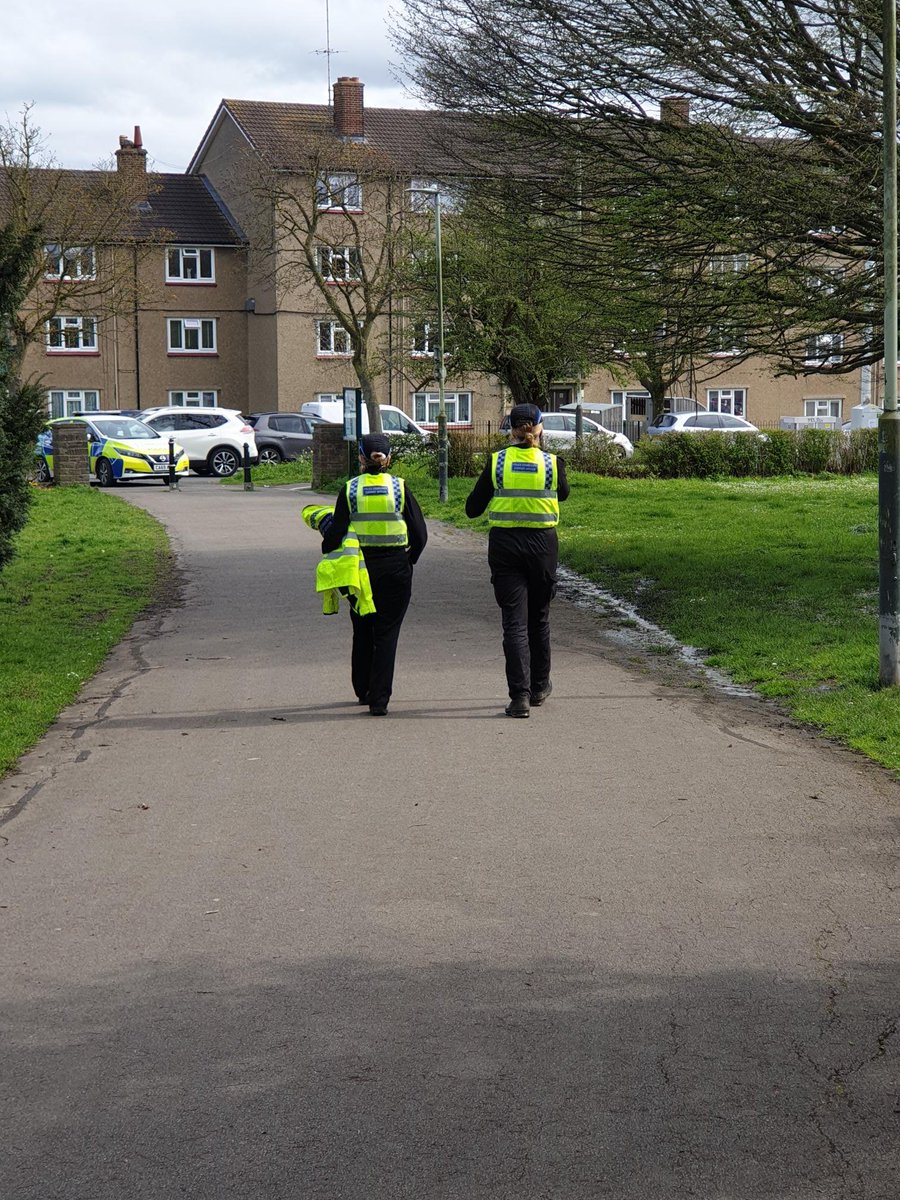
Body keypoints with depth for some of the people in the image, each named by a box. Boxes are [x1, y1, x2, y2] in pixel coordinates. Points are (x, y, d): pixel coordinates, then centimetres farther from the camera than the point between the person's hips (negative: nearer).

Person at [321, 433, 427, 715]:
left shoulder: (350, 490, -4)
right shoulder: (400, 487, -4)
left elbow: (336, 533, -4)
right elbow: (420, 533, -2)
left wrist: (327, 551, 17)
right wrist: (408, 560, 14)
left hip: (360, 567, 1)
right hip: (396, 569, -1)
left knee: (362, 631, 18)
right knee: (387, 634, 2)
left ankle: (363, 690, 28)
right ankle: (379, 699, -5)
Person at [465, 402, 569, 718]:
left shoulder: (496, 462, -6)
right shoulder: (552, 463, -5)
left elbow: (472, 509, 0)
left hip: (504, 545, -1)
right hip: (542, 545, 1)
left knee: (514, 621, -1)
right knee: (539, 618, 18)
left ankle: (519, 695, -11)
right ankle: (539, 687, 31)